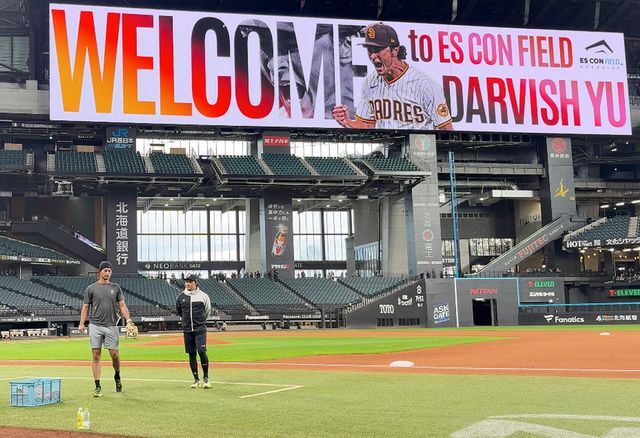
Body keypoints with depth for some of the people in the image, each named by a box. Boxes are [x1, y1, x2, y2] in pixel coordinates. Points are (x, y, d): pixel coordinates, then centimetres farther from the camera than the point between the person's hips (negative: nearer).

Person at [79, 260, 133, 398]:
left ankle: (117, 376, 28)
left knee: (114, 354, 0)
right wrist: (81, 323, -5)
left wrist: (128, 320, -9)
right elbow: (85, 307, 6)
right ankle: (98, 387, 2)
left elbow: (122, 305, 6)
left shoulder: (115, 288, 9)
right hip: (95, 326, -1)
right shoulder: (91, 288, 5)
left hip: (111, 326, 1)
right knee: (96, 356, -1)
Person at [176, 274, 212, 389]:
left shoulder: (203, 296, -1)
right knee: (192, 354, 5)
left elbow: (208, 310, 14)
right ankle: (196, 379, 14)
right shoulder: (180, 297, 5)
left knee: (201, 351, -15)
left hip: (200, 329, -3)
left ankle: (206, 377, -1)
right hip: (187, 330, 3)